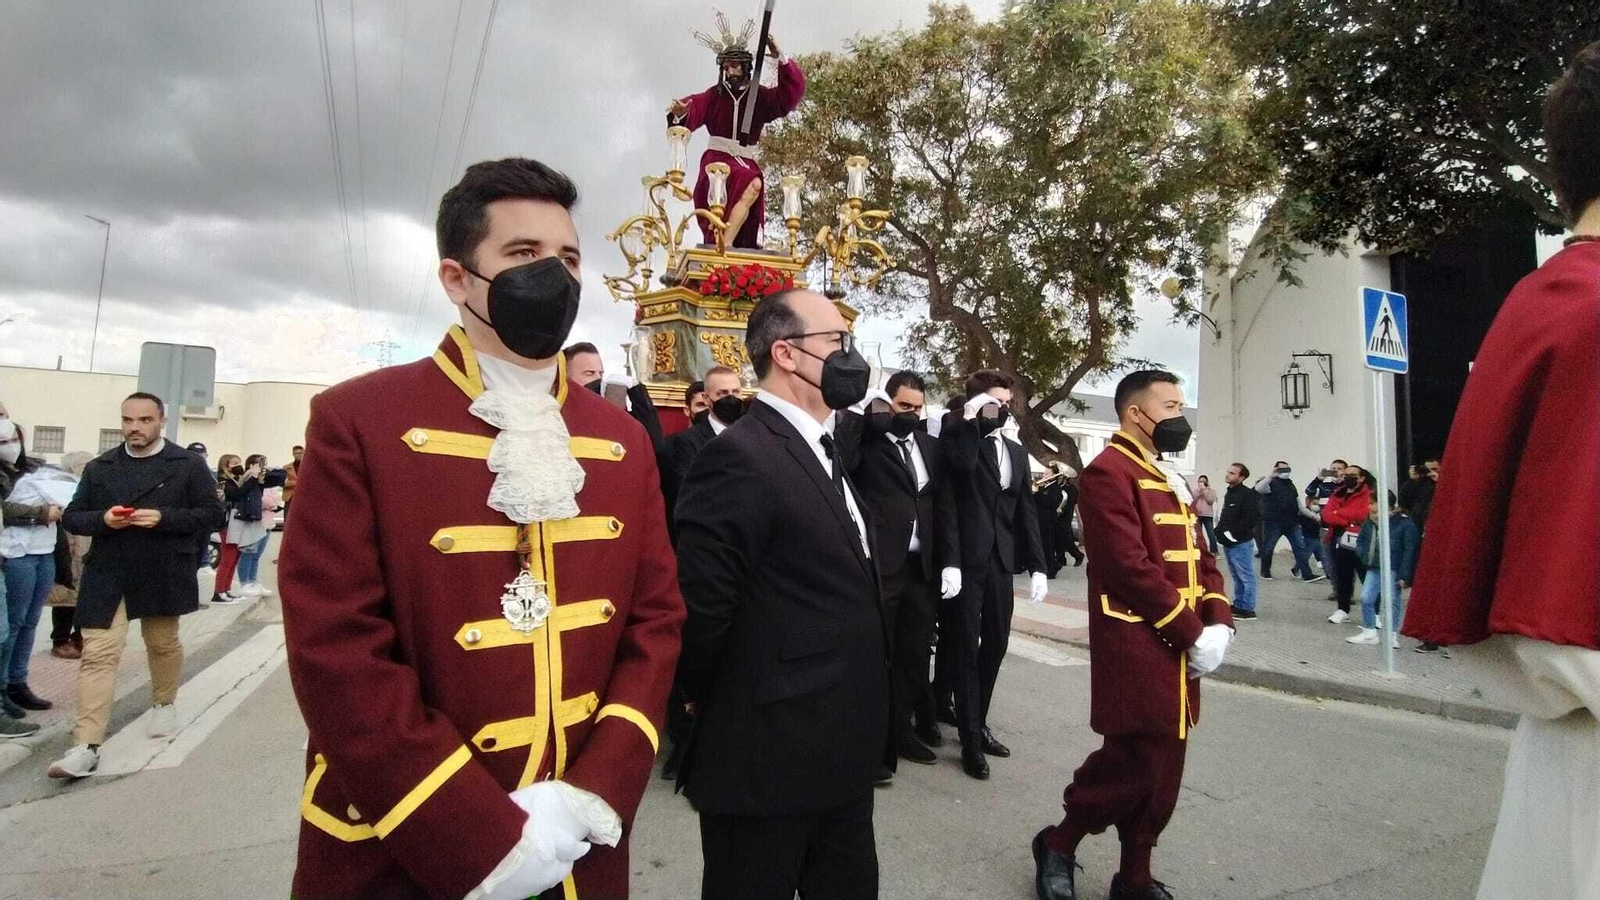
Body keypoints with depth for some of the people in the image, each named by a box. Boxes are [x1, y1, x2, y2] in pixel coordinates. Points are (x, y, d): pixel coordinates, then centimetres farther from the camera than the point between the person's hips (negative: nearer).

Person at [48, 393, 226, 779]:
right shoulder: (99, 467, 5)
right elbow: (72, 517, 8)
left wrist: (163, 518, -22)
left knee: (163, 644, 18)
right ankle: (86, 746, -4)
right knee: (98, 653, -5)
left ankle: (163, 704, 42)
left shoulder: (188, 464, -5)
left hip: (163, 575, -1)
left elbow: (213, 515, -8)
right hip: (107, 575, 1)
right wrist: (102, 519, -14)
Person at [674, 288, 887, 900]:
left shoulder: (823, 453, 11)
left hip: (841, 755, 9)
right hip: (769, 760, -8)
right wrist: (716, 708, -6)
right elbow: (700, 606, -22)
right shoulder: (741, 456, -20)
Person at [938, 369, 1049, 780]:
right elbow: (948, 504, -20)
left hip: (1001, 561, 6)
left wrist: (1037, 566, 8)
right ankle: (971, 738, 13)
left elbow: (1025, 511, 14)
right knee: (966, 648, 2)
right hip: (967, 560, -6)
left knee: (995, 644, 13)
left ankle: (978, 723, 30)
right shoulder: (957, 441, -4)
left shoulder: (1017, 451, 15)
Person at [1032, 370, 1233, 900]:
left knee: (1162, 769, 13)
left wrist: (1218, 623, -1)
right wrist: (1192, 635, -16)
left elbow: (1200, 557, 15)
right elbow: (1131, 567, -20)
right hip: (1137, 649, -9)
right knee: (1135, 763, -4)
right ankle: (1058, 844, 17)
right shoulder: (1109, 471, -13)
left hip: (1179, 649, 9)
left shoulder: (1171, 478, 18)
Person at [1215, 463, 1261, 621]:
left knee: (1246, 576, -2)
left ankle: (1247, 609, 3)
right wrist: (1219, 530, 7)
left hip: (1241, 543, -9)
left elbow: (1252, 518, -22)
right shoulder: (1229, 493, 15)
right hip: (1228, 543, 9)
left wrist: (1235, 534, -20)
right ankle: (1238, 605, 25)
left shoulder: (1248, 494, -13)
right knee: (1236, 576, 16)